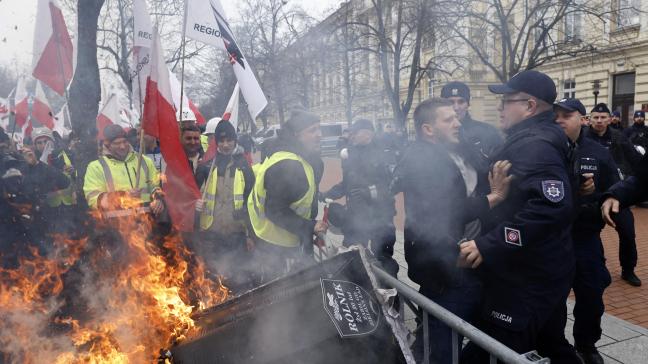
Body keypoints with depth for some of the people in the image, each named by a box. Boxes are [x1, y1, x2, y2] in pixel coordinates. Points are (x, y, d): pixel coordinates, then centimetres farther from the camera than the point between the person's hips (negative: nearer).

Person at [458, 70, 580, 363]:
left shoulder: (534, 144, -20)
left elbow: (550, 208, -34)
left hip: (525, 278, -11)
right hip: (542, 272, 11)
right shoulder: (538, 138, 13)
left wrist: (487, 245, -31)